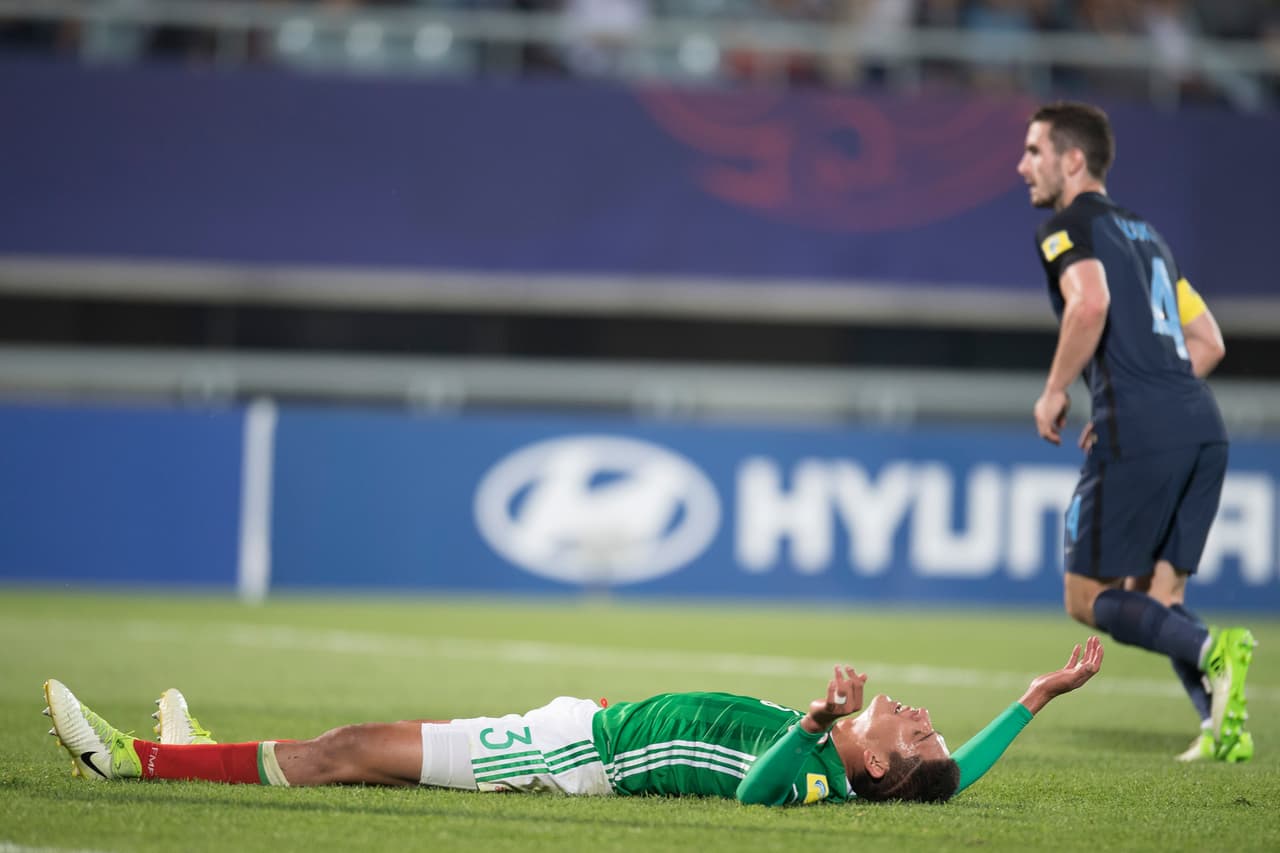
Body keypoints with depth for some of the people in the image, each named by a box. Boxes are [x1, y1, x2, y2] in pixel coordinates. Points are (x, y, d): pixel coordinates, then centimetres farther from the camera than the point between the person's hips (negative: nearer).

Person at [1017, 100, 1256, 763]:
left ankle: (1212, 651, -22)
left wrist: (1055, 391, -7)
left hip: (1139, 434, -8)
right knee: (1158, 596, 14)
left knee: (1088, 599, 0)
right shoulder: (1145, 233, 28)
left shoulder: (1067, 225, 3)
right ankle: (1223, 724, -4)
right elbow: (1208, 343, 27)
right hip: (1201, 426, 8)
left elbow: (1090, 303, -19)